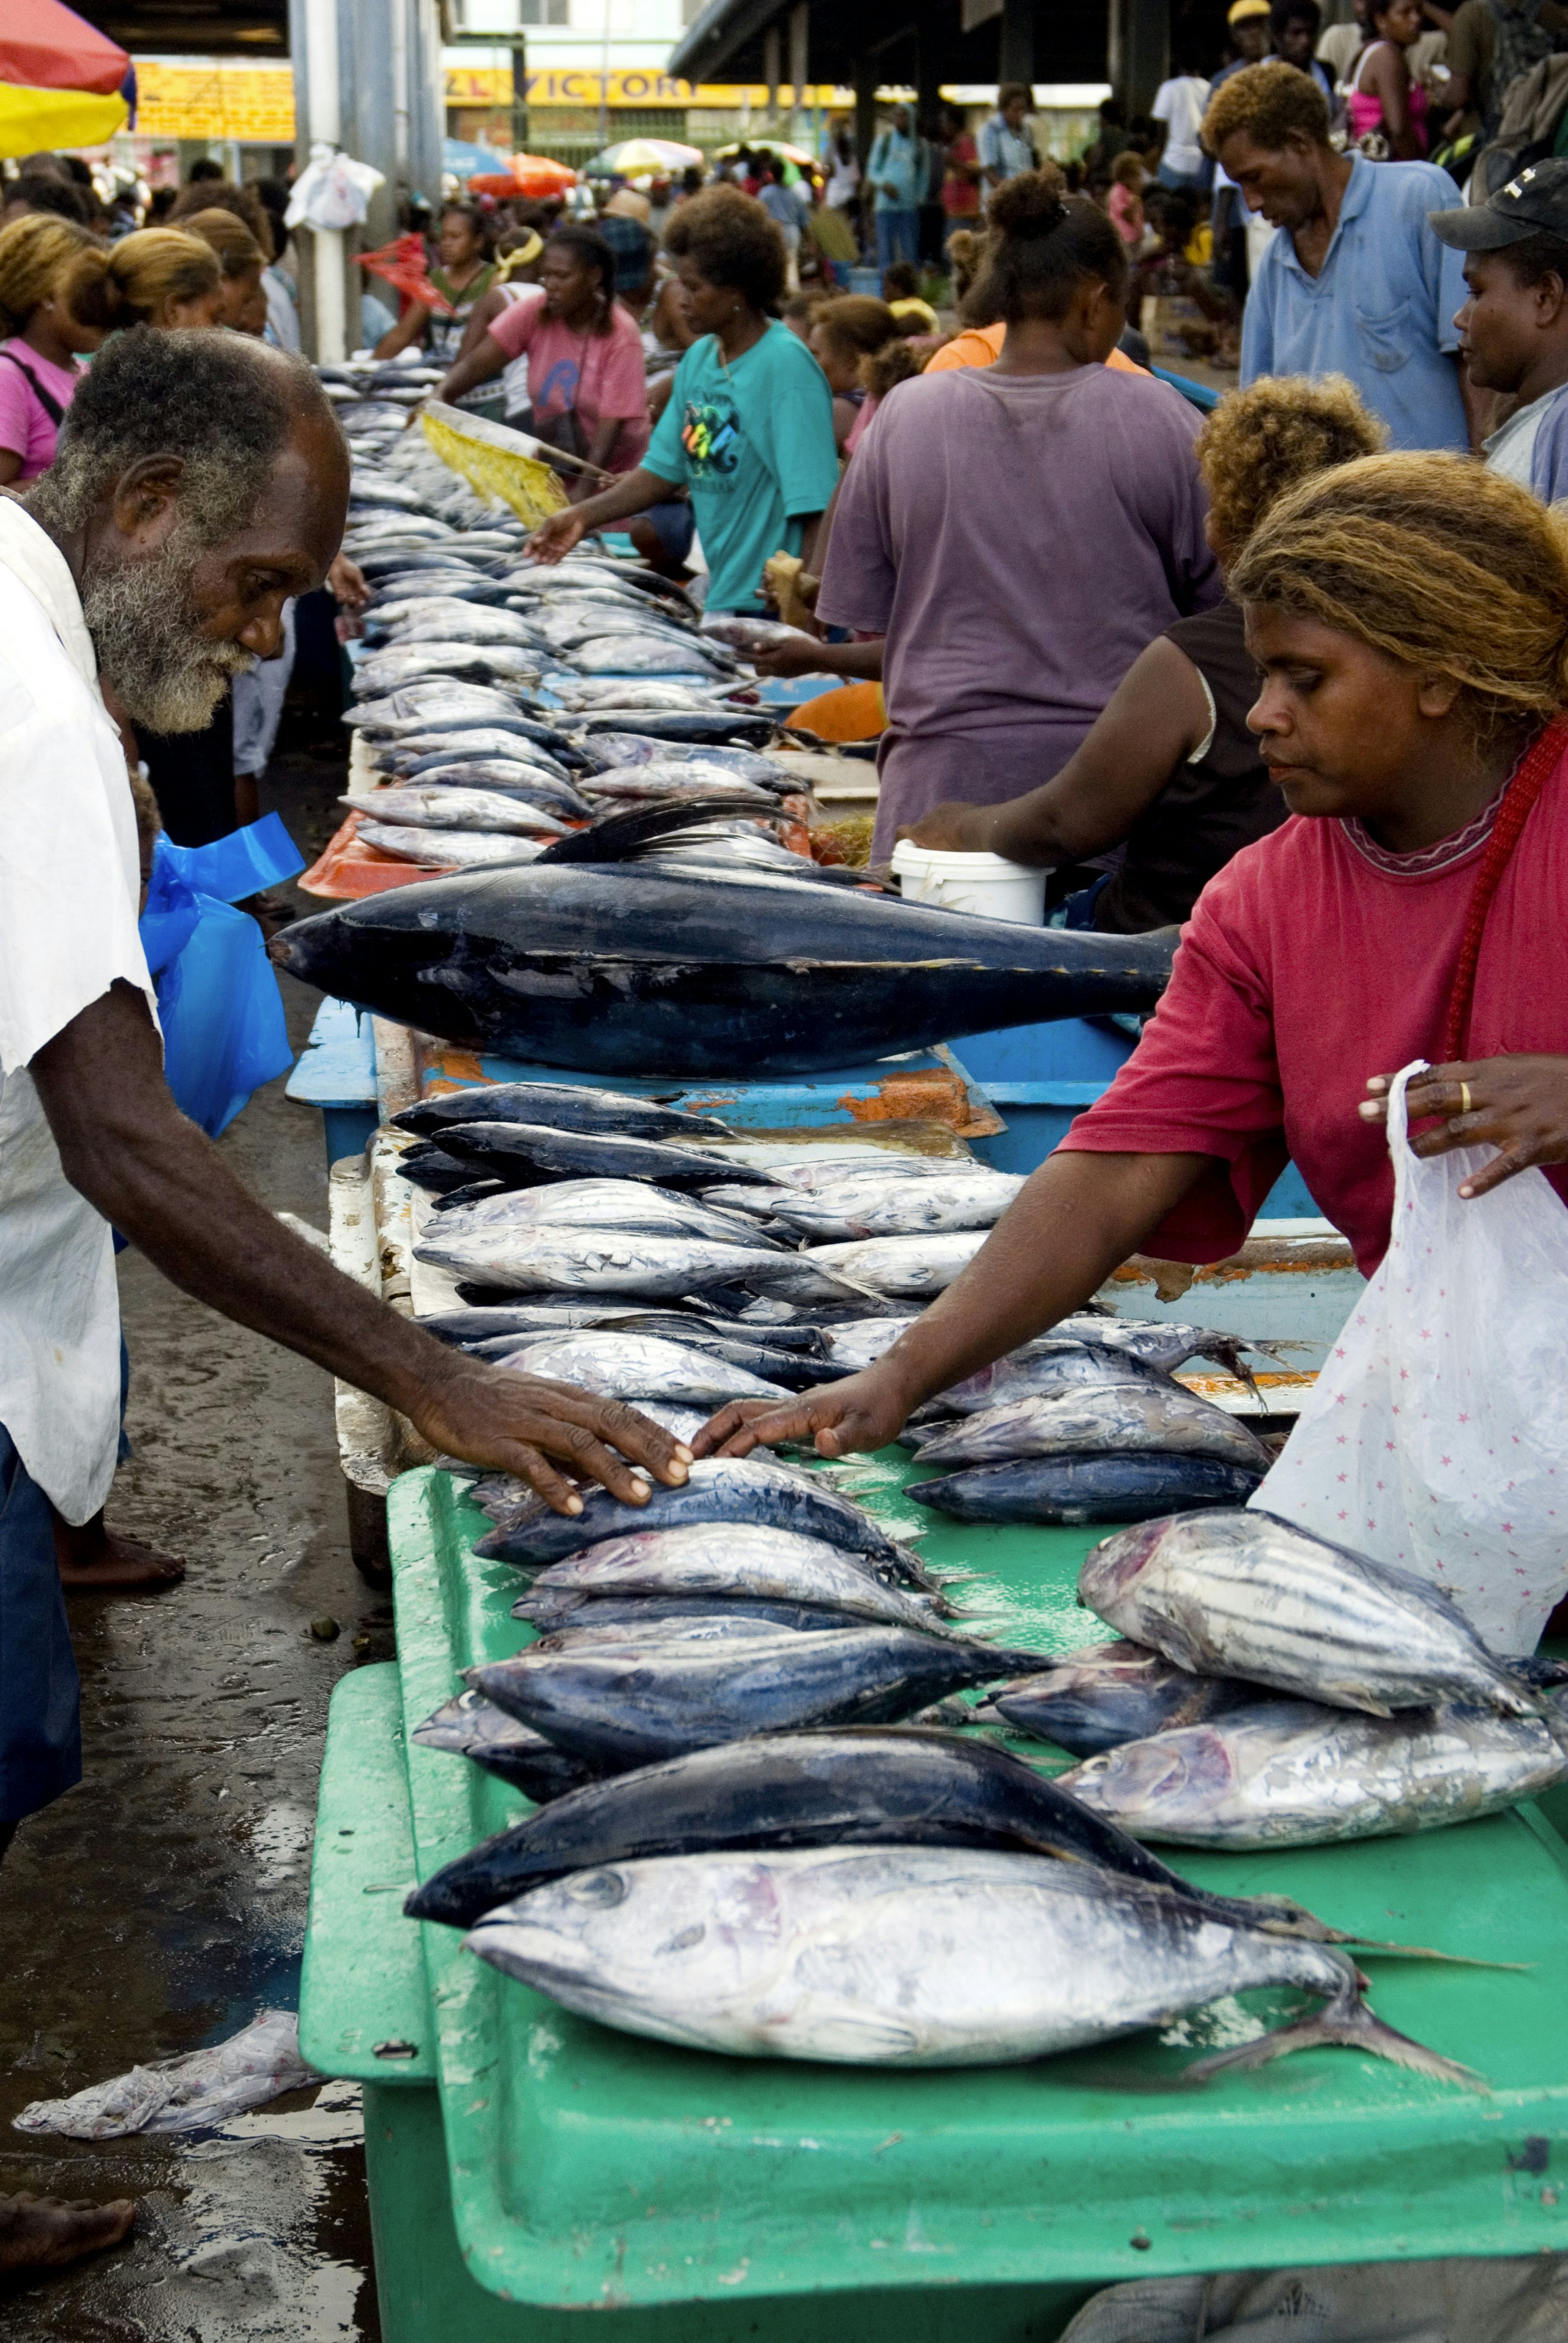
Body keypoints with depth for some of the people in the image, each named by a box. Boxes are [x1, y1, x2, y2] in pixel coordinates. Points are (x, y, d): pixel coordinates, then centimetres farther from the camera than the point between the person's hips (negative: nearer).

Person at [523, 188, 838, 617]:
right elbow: (664, 468, 18)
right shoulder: (699, 359, 11)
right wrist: (582, 516, 8)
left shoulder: (787, 365, -14)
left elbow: (818, 507, -19)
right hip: (720, 597, 8)